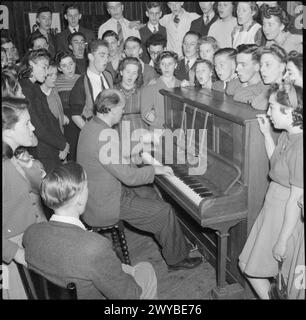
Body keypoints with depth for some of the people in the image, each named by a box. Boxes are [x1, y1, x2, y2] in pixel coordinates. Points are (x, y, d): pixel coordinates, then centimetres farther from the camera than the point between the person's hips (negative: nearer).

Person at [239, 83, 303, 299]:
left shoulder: (300, 146, -27)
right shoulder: (287, 135, 1)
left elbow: (297, 199, -25)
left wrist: (283, 240, -19)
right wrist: (266, 133, 8)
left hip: (288, 219, -9)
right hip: (273, 210, 9)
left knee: (286, 285, 12)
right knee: (249, 266, 19)